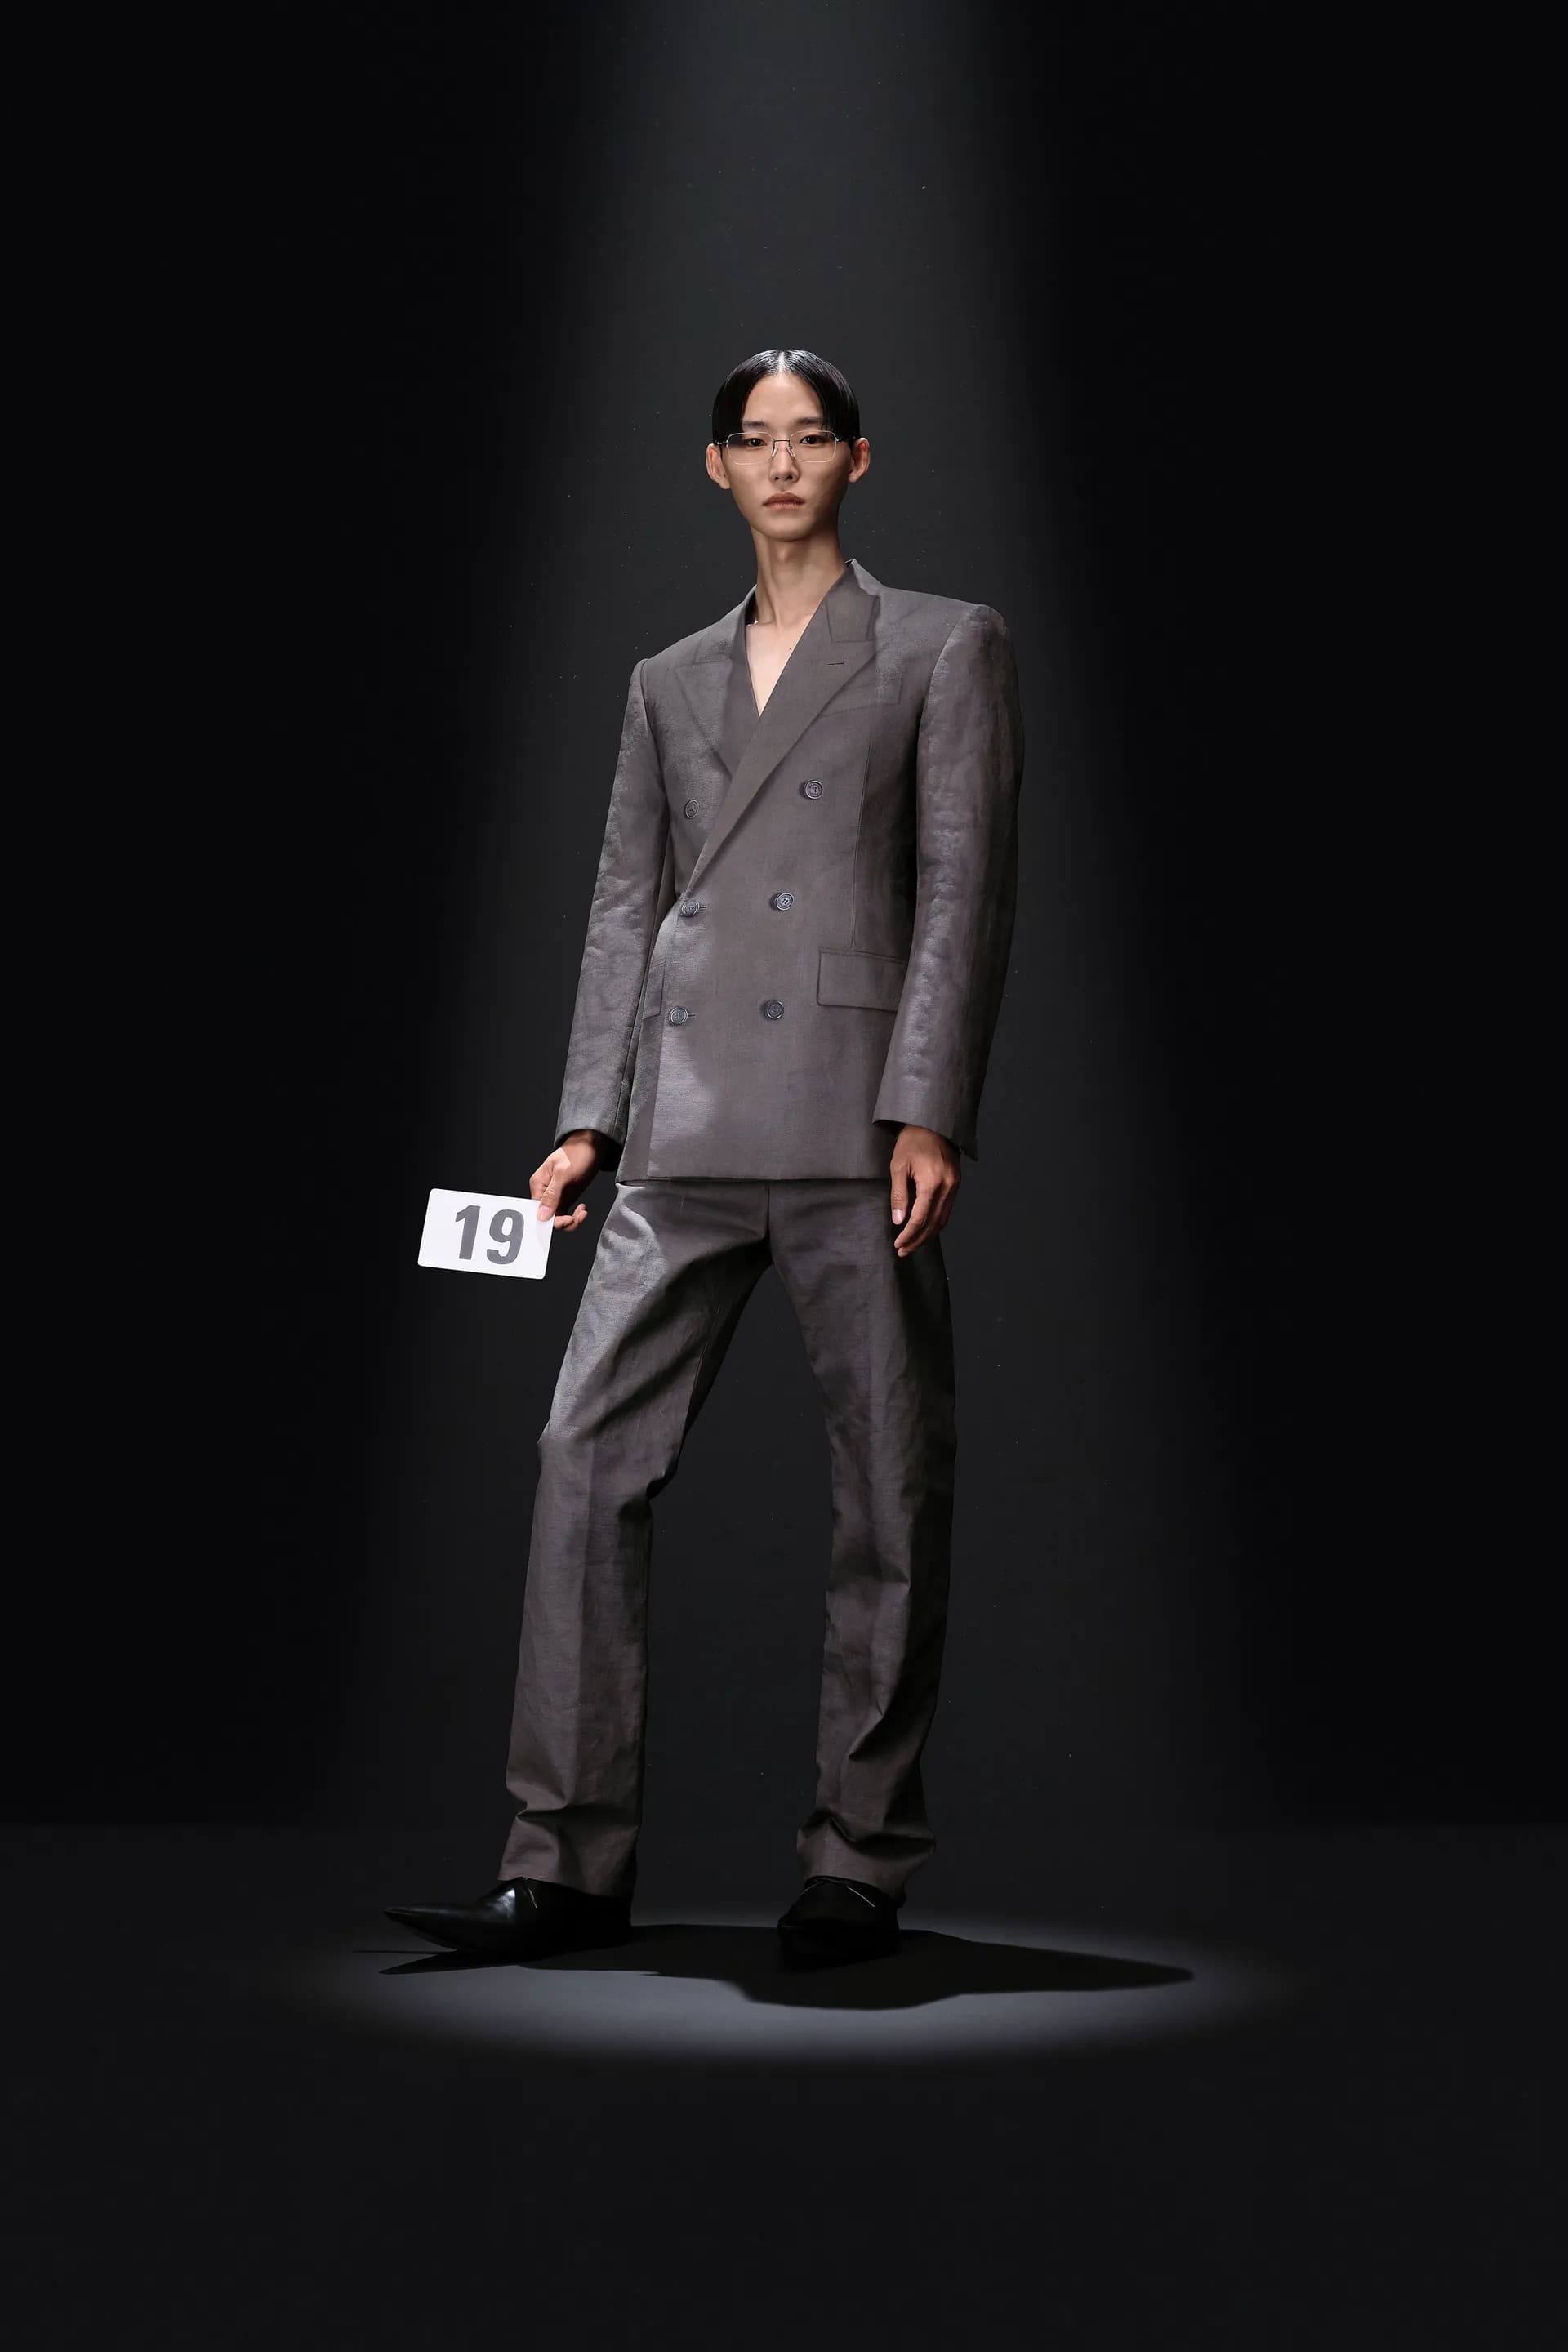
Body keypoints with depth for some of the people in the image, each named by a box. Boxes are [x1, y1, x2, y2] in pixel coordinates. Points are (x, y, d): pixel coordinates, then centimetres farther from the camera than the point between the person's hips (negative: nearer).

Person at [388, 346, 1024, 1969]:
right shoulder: (671, 681, 21)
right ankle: (568, 1863, 4)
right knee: (589, 1452, -4)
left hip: (855, 1109, -3)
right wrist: (586, 1120, 6)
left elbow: (965, 888, 0)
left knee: (888, 1484, -1)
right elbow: (624, 906, 17)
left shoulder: (945, 647, 10)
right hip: (685, 1122, 4)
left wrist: (927, 1109, -11)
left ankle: (861, 1865, 12)